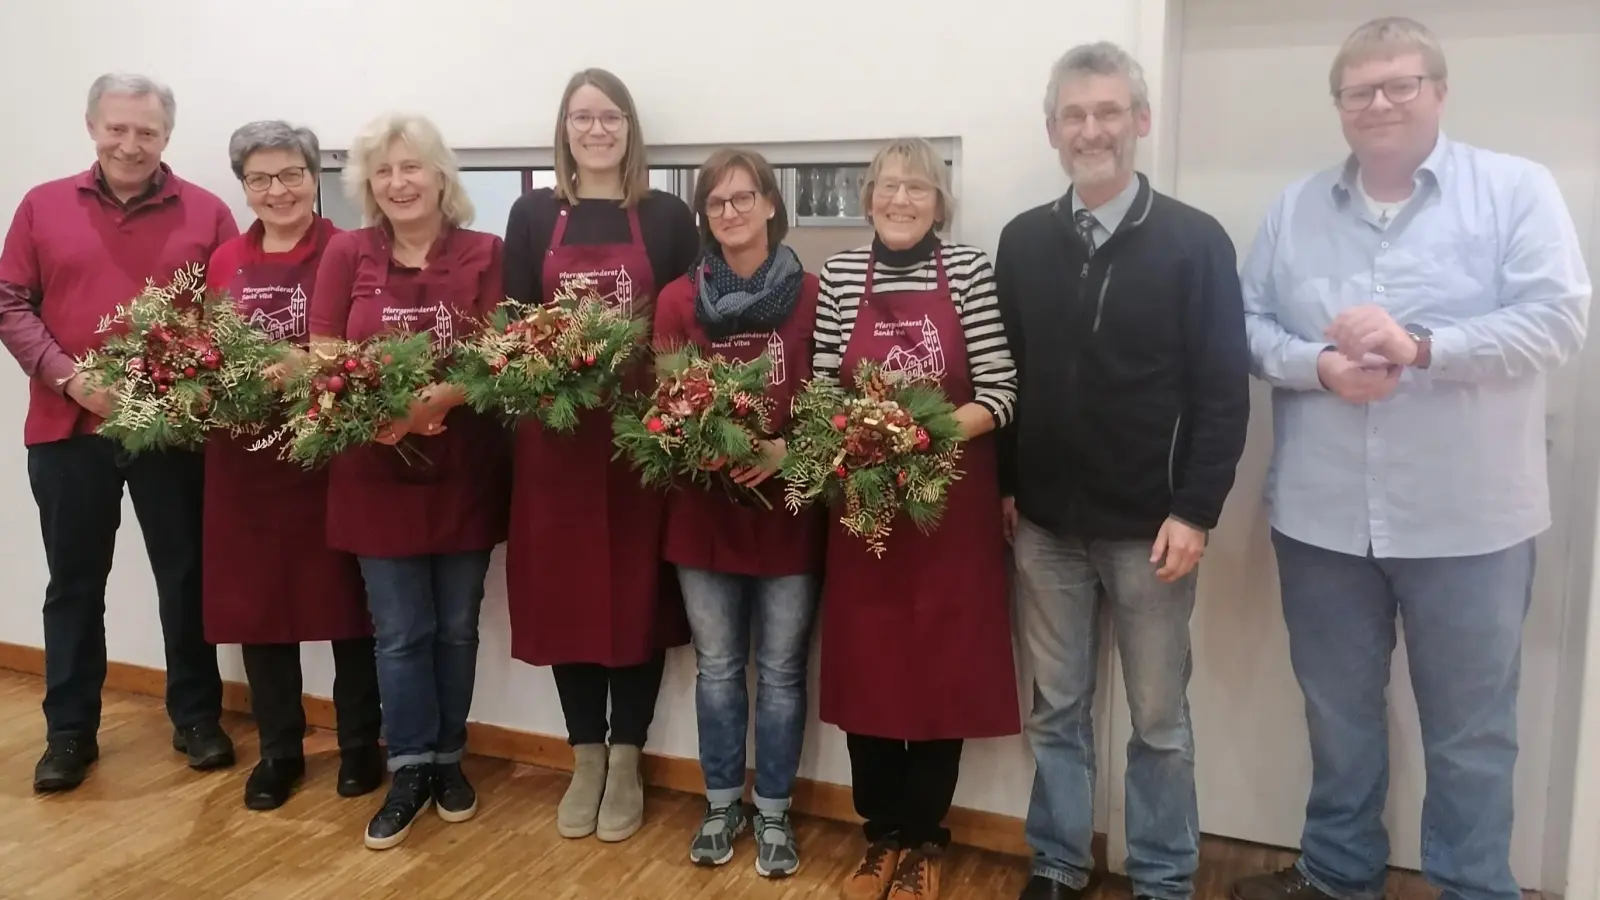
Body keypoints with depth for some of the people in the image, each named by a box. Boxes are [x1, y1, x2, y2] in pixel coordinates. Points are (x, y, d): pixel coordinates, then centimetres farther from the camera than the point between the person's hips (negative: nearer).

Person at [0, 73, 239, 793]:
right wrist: (65, 376, -11)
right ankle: (69, 731, 25)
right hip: (67, 426, 2)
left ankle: (197, 716, 24)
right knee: (74, 584, 12)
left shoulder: (206, 214, 0)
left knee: (185, 577, 9)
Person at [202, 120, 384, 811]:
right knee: (255, 601, 10)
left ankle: (360, 743, 20)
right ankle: (278, 749, 25)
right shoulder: (224, 262, 13)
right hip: (246, 456, 5)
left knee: (345, 597, 4)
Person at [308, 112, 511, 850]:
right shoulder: (346, 253, 3)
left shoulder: (484, 253, 0)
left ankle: (448, 758, 28)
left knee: (456, 626, 11)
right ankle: (409, 770, 19)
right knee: (400, 632, 6)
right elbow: (323, 354, 1)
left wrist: (438, 397, -23)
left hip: (465, 464, 0)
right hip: (376, 466, 0)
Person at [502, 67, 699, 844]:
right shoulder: (533, 214, 8)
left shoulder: (668, 216, 4)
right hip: (554, 427, 1)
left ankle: (626, 762, 20)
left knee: (638, 589, 5)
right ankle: (585, 760, 23)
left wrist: (642, 346, -13)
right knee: (563, 589, 7)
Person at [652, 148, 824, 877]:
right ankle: (722, 805, 31)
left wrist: (785, 448, -17)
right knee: (716, 668, 13)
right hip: (704, 507, 2)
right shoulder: (678, 299, 2)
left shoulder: (811, 295, -4)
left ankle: (773, 812, 26)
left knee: (781, 671, 9)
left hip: (788, 508, -2)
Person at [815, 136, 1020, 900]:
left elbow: (1001, 392, -8)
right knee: (865, 665, 8)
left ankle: (924, 838, 24)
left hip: (951, 501, -2)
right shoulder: (839, 273, 2)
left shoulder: (968, 268, -4)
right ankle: (881, 832, 27)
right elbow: (822, 389, 3)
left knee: (945, 669, 6)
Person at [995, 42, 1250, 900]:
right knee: (1056, 709, 13)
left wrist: (1195, 510, -12)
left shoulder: (1195, 241, -5)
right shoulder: (1022, 241, 6)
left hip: (1149, 528, -3)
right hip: (1044, 524, 3)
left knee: (1158, 718, 10)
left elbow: (1224, 390, -7)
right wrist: (1002, 485, 5)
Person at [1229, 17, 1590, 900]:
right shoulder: (1296, 206, 7)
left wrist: (1422, 346, -24)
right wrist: (1317, 365, -15)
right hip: (1322, 515, 3)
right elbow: (1248, 323, 4)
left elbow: (1557, 318, -12)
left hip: (1468, 518, -3)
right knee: (1337, 713, 18)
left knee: (1470, 729, 10)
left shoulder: (1517, 189, -3)